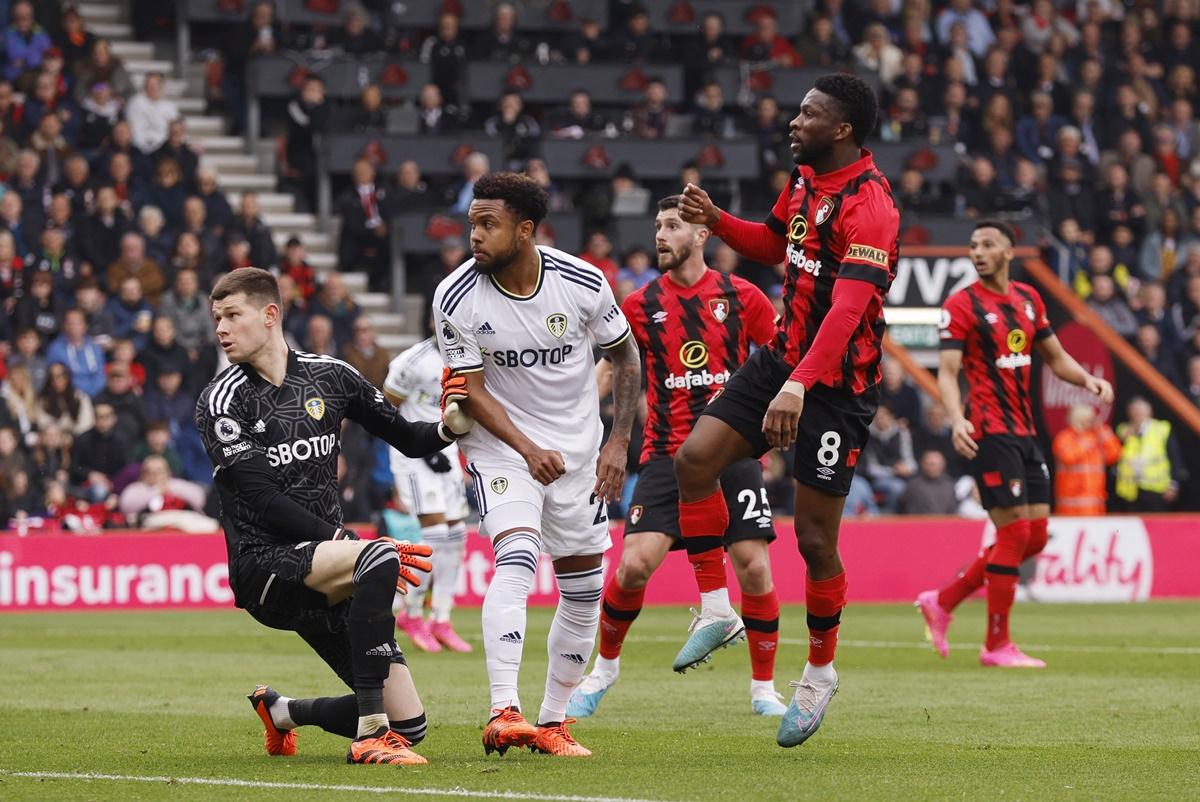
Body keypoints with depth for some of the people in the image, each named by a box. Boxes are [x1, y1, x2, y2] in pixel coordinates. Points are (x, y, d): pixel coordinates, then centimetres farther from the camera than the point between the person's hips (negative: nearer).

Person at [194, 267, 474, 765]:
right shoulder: (221, 401, -4)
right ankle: (370, 737, -35)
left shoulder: (330, 377, 9)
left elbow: (408, 440, 17)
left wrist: (451, 426, -6)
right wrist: (347, 541, -21)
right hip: (265, 566, -5)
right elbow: (265, 503, -13)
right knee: (378, 558, -37)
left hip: (327, 566, 5)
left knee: (408, 725, 0)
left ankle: (281, 711, 29)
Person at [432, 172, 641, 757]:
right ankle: (503, 712, -32)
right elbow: (472, 389, -9)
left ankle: (552, 721, 17)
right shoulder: (455, 298, -15)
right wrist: (528, 449, -22)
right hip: (501, 445, -3)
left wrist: (619, 441, -4)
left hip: (578, 448, 3)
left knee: (584, 589, 3)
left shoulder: (582, 283, -12)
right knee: (516, 556, -26)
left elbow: (625, 355, 3)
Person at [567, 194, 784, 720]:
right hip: (667, 454, 0)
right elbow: (608, 368, 11)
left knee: (755, 568, -8)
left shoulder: (740, 296, 4)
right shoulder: (641, 305, 5)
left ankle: (763, 689, 9)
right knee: (634, 564, -13)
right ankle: (605, 667, 11)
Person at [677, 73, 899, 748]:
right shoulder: (805, 178, 6)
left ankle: (821, 672, 17)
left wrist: (798, 386, -41)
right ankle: (717, 610, 2)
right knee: (695, 458, -9)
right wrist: (716, 221, 7)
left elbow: (848, 310, -31)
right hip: (785, 356, 8)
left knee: (814, 536, -2)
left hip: (838, 381, -8)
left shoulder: (868, 205, -22)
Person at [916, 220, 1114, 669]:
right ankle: (997, 645, -1)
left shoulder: (1028, 299, 13)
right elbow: (948, 370, -13)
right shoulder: (962, 305, -6)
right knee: (1015, 532, -10)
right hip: (990, 434, -7)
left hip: (1025, 433, 7)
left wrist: (1089, 381, 2)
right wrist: (956, 419, -31)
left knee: (1035, 537, 7)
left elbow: (1055, 357, 22)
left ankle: (942, 601, 18)